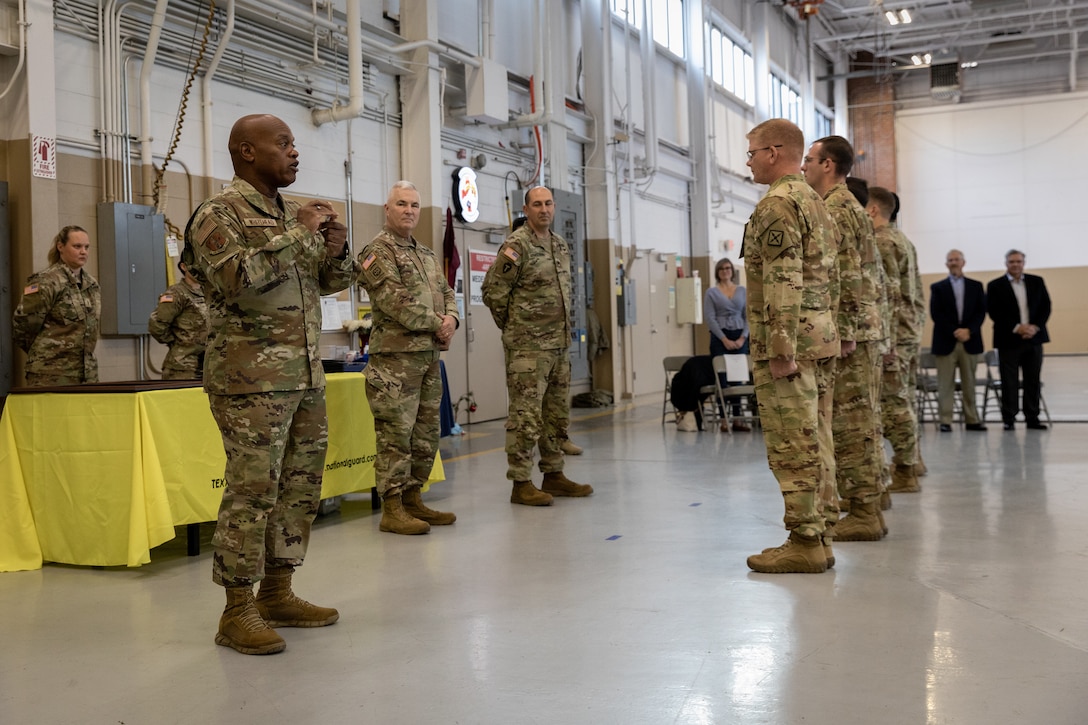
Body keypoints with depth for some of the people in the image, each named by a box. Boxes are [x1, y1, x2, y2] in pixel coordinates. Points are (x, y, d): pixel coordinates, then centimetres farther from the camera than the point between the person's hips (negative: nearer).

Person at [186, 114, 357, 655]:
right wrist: (298, 235, -16)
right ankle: (238, 612, 4)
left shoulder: (295, 213, 16)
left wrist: (336, 250, 0)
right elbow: (237, 276, -23)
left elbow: (330, 282, 22)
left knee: (301, 487, 11)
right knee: (252, 491, -6)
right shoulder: (219, 214, -6)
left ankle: (277, 594, 23)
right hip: (252, 380, -8)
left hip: (306, 377, 8)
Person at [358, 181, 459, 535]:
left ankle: (413, 499, 22)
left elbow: (447, 293, 20)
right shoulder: (377, 251, -6)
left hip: (429, 356, 8)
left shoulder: (427, 254, 20)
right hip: (395, 356, -8)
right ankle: (392, 510, 0)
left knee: (426, 435, 12)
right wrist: (436, 324, -11)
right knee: (395, 435, -7)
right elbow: (397, 302, -17)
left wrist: (451, 319, -2)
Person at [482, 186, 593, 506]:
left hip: (560, 344, 8)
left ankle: (553, 476, 23)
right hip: (527, 347, -8)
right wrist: (515, 327, -2)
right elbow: (493, 292, -11)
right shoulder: (517, 245, -11)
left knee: (557, 414, 13)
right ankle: (521, 483, 1)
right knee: (526, 416, -5)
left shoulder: (561, 245, 13)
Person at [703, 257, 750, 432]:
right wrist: (725, 340, -12)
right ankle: (724, 419, 1)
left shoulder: (742, 291, 11)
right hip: (720, 338, -2)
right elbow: (710, 318, -5)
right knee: (722, 378, -3)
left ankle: (737, 419, 6)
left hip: (740, 338, 2)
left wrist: (743, 338, -6)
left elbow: (748, 316, 7)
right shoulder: (711, 292, 3)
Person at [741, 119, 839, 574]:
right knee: (816, 444, 11)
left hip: (788, 344, -10)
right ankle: (819, 534, 16)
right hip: (821, 341, 10)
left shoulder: (777, 205, -12)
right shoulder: (818, 203, 19)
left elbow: (784, 283, -21)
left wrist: (781, 350, -22)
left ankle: (803, 543, -2)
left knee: (793, 449, -6)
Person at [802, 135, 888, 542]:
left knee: (852, 423, -7)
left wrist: (845, 333, -20)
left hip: (852, 334, -10)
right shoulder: (847, 206, 21)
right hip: (864, 332, 10)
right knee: (860, 422, 11)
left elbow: (848, 276, -19)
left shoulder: (836, 208, -10)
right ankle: (866, 510, 16)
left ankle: (863, 514, -3)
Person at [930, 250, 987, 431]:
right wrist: (954, 332, -12)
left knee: (969, 383, 5)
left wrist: (969, 330, -11)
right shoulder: (937, 287, 7)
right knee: (945, 384, -2)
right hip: (946, 341, -2)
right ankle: (945, 421, 0)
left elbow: (981, 312, 5)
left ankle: (972, 420, 9)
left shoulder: (976, 286, 12)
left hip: (970, 341, 2)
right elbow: (936, 314, -2)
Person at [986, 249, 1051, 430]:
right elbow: (994, 313, -6)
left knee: (1033, 381, 5)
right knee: (1009, 382, -2)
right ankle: (1009, 419, 4)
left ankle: (1032, 418, 11)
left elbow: (1046, 307, 8)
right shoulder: (995, 286, 0)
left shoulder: (1037, 282, 10)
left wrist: (1035, 327, -8)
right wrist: (1016, 328, -14)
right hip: (1009, 340, -3)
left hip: (1034, 338, 3)